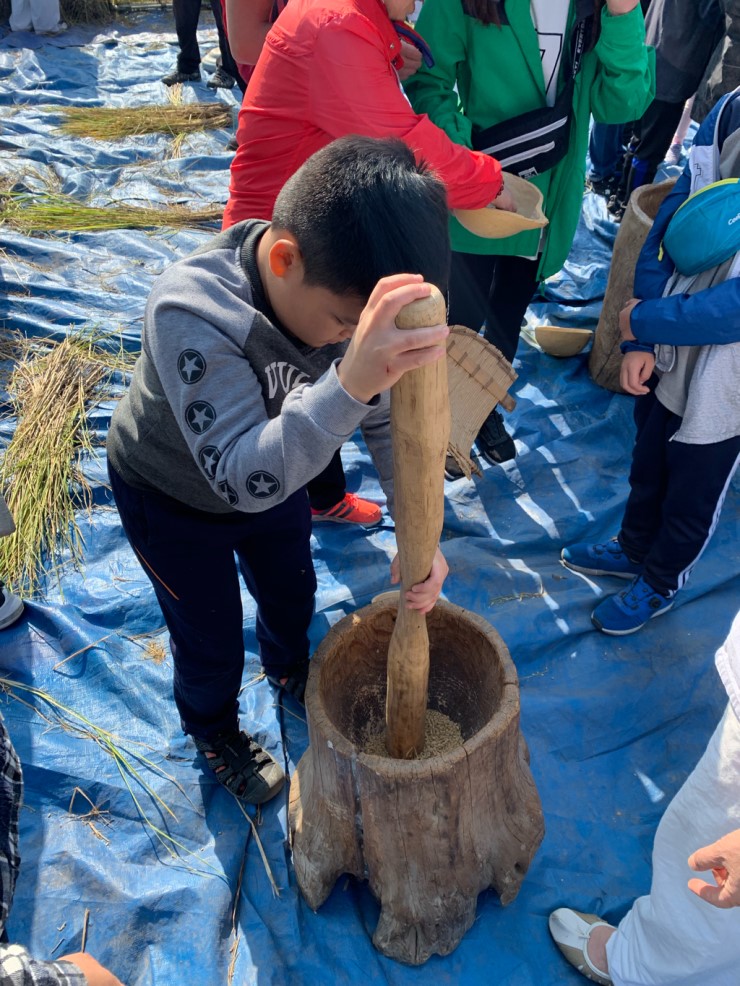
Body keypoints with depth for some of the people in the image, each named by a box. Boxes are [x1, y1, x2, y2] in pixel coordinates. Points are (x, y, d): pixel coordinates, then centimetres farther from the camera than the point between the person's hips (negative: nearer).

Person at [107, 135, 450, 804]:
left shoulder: (342, 291, -26)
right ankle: (212, 729, 48)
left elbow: (389, 420, -16)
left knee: (293, 591, 25)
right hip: (171, 495, -4)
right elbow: (241, 476, -50)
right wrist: (351, 381, -64)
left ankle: (289, 669, 61)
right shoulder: (190, 312, -43)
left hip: (274, 476, 5)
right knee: (211, 640, 12)